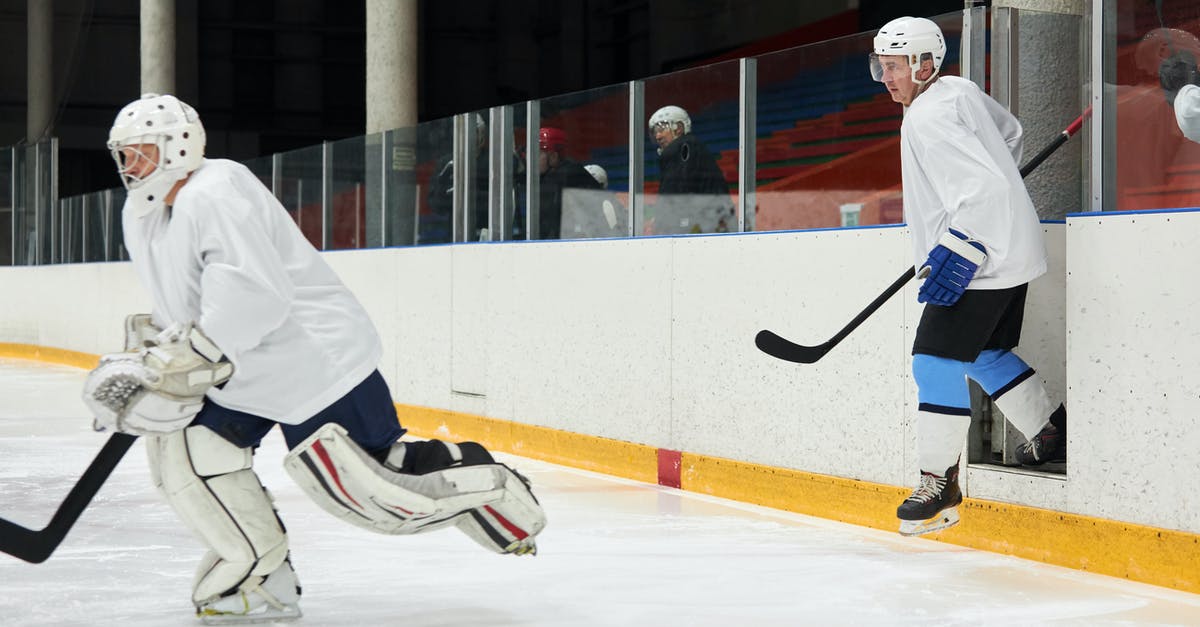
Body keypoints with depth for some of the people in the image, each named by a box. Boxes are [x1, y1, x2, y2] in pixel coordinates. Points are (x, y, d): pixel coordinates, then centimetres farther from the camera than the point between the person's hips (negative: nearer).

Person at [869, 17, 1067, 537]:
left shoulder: (928, 118, -19)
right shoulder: (961, 91, 11)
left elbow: (985, 187, -28)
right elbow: (1010, 134, 29)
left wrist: (958, 253, -29)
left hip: (981, 260, -11)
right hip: (1008, 253, 11)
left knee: (936, 361, -10)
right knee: (987, 354, 23)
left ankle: (939, 483, -5)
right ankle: (1052, 430, 35)